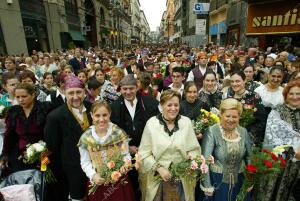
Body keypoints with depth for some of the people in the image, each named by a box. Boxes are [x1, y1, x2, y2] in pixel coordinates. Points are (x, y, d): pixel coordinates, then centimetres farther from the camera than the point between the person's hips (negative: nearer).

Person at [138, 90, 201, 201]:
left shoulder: (186, 122, -4)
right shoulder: (151, 123, -9)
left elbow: (194, 149, 1)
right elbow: (144, 153, -7)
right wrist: (159, 168, -16)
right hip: (157, 176, -1)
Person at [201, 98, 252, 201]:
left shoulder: (243, 132, -1)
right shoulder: (212, 131, -16)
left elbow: (249, 156, 9)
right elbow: (205, 159, -18)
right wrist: (207, 186, -17)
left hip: (238, 181, 5)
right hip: (217, 181, -4)